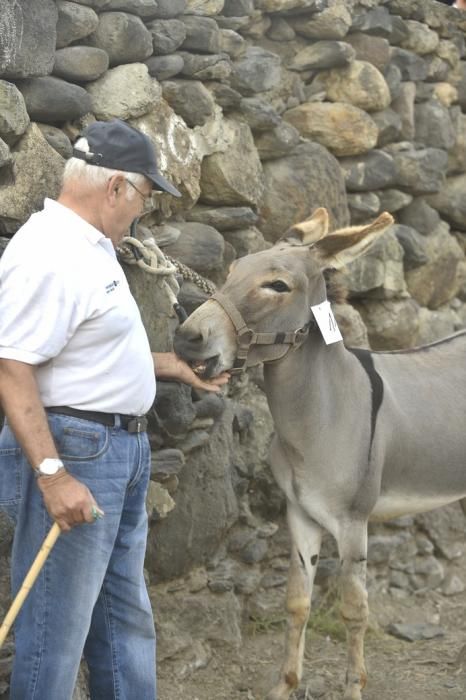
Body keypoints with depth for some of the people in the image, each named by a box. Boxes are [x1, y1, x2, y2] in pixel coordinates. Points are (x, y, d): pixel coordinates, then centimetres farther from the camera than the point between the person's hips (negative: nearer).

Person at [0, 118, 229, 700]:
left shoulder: (90, 246, 13)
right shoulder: (49, 256, -19)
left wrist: (172, 366, 27)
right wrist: (52, 475, -29)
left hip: (120, 453, 11)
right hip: (72, 453, -11)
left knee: (125, 619, 18)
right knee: (57, 631, -4)